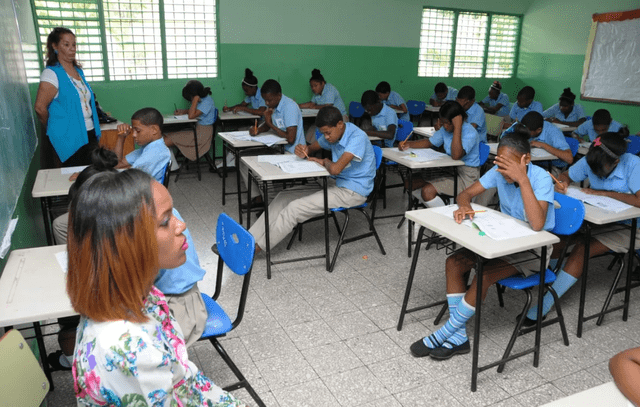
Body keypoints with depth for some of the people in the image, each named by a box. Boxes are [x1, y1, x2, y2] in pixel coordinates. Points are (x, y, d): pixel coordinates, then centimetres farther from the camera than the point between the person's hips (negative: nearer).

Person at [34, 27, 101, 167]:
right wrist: (55, 127, 1)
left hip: (90, 135, 7)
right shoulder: (52, 73, -9)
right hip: (69, 139, -7)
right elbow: (40, 107, -13)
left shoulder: (78, 71, 14)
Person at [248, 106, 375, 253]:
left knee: (295, 208, -18)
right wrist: (303, 150, -6)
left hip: (353, 191, -9)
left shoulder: (357, 137, -23)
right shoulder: (334, 133, 4)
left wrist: (325, 161, -9)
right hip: (336, 183, 9)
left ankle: (257, 246, -5)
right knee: (284, 197, -2)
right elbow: (312, 148, 20)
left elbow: (335, 169, -33)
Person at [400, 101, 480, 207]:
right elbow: (430, 142, 17)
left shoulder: (470, 133, -21)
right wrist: (409, 144, 0)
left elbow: (456, 156, -36)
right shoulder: (446, 129, 4)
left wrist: (457, 127, -33)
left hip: (466, 177, -9)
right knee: (411, 183, 0)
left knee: (427, 191, -27)